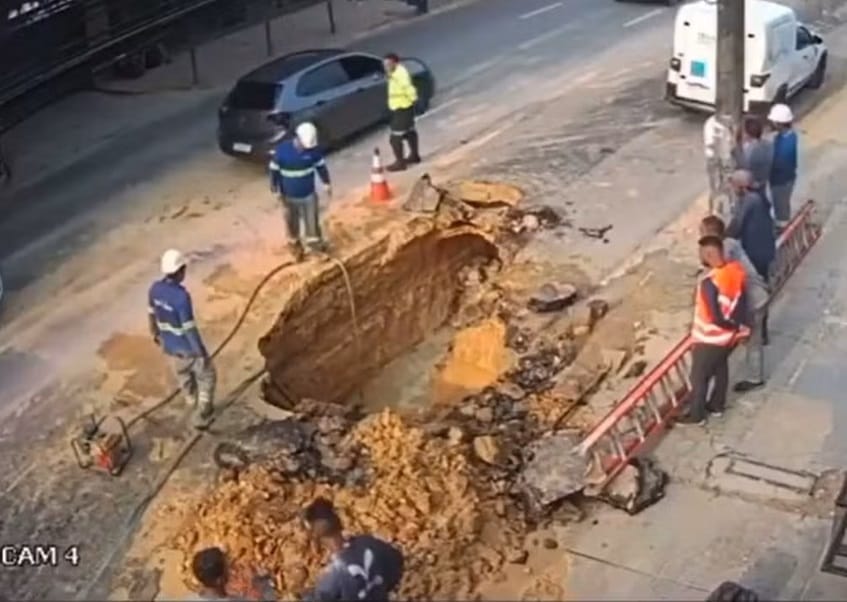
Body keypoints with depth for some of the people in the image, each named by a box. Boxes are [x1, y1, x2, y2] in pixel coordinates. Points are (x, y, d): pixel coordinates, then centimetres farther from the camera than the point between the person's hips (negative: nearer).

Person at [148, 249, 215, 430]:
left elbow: (152, 314, 5)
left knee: (182, 373, 33)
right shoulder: (181, 296, -34)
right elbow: (189, 328, -28)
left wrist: (155, 333, 24)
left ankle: (192, 398, 59)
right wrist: (201, 353, -17)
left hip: (169, 345, 7)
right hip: (188, 347, -7)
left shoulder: (155, 288, -11)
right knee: (206, 377, 18)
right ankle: (202, 416, 25)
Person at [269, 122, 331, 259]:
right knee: (292, 222, 19)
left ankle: (314, 240, 41)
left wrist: (326, 183, 7)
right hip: (289, 196, -1)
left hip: (308, 194, 1)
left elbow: (321, 165, 1)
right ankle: (294, 242, 43)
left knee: (312, 220, 16)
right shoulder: (282, 150, -23)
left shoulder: (314, 150, -17)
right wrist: (276, 190, -8)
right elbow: (274, 170, -12)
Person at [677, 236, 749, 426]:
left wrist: (731, 325, -10)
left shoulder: (709, 282, -34)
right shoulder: (736, 270, -9)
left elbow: (715, 318, -29)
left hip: (710, 338, -8)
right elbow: (741, 301, 4)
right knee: (721, 367, 27)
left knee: (699, 376, 12)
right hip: (730, 335, 8)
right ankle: (717, 405, 45)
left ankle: (696, 415, 28)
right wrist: (738, 325, 13)